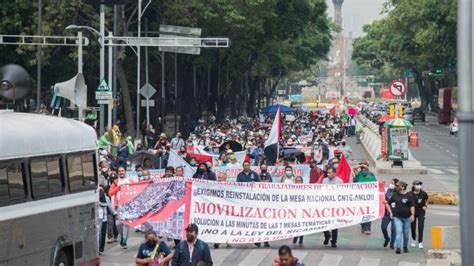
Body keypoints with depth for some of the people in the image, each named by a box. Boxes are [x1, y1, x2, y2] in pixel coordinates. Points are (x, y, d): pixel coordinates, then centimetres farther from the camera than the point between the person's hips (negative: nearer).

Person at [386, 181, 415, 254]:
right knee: (398, 232, -12)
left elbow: (412, 206, -3)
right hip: (397, 217, 0)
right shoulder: (395, 195, 4)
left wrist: (412, 215, -12)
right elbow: (388, 204, 13)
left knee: (406, 233, 10)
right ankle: (398, 248, -17)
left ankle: (405, 247, 27)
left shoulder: (409, 196, -1)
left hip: (407, 217, 0)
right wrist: (390, 212, 5)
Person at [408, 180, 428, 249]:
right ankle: (414, 240, 32)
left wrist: (425, 206, 1)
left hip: (421, 212, 0)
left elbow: (426, 201, 16)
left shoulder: (423, 193, -1)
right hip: (413, 212, 0)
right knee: (413, 227, 7)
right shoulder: (410, 194, -4)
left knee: (421, 227, -9)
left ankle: (420, 242, -5)